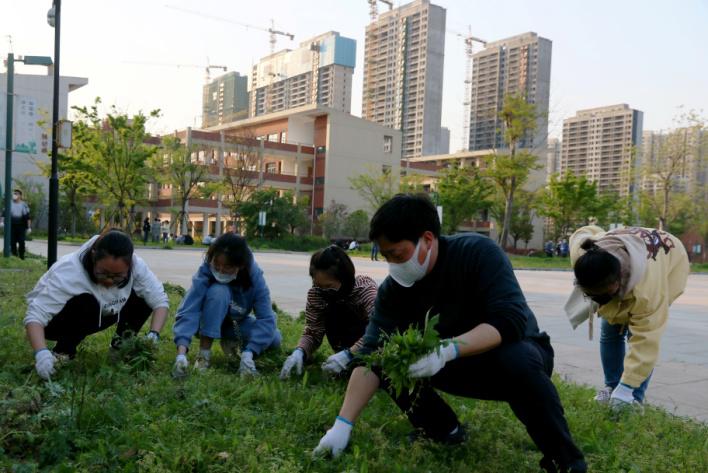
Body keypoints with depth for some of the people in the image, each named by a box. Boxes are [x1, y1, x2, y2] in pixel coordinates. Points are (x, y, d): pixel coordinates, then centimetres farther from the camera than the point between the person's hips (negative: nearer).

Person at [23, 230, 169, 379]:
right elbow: (35, 315, -41)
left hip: (98, 316, 4)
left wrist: (153, 334, -37)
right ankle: (63, 350, -12)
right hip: (57, 322, -4)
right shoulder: (68, 272, -36)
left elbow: (160, 300, -20)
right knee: (87, 305, -37)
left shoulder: (135, 266, -25)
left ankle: (122, 344, 2)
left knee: (143, 297, -18)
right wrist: (41, 352, -58)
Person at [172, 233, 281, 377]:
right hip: (210, 323, -3)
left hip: (237, 323, 3)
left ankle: (232, 340, 6)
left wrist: (248, 353, -45)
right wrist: (181, 353, -54)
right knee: (218, 291, -35)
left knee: (274, 339, -21)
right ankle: (204, 353, -22)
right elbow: (188, 310, -40)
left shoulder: (254, 276, -27)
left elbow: (266, 319, -31)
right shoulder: (206, 271, -31)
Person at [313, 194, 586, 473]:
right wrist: (343, 424, -25)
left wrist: (448, 350, -48)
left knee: (516, 360, -39)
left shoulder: (478, 253, -26)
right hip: (460, 366, 4)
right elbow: (372, 354, -19)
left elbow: (510, 321, -35)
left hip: (519, 353, -4)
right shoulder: (394, 288, -15)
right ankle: (445, 432, 5)